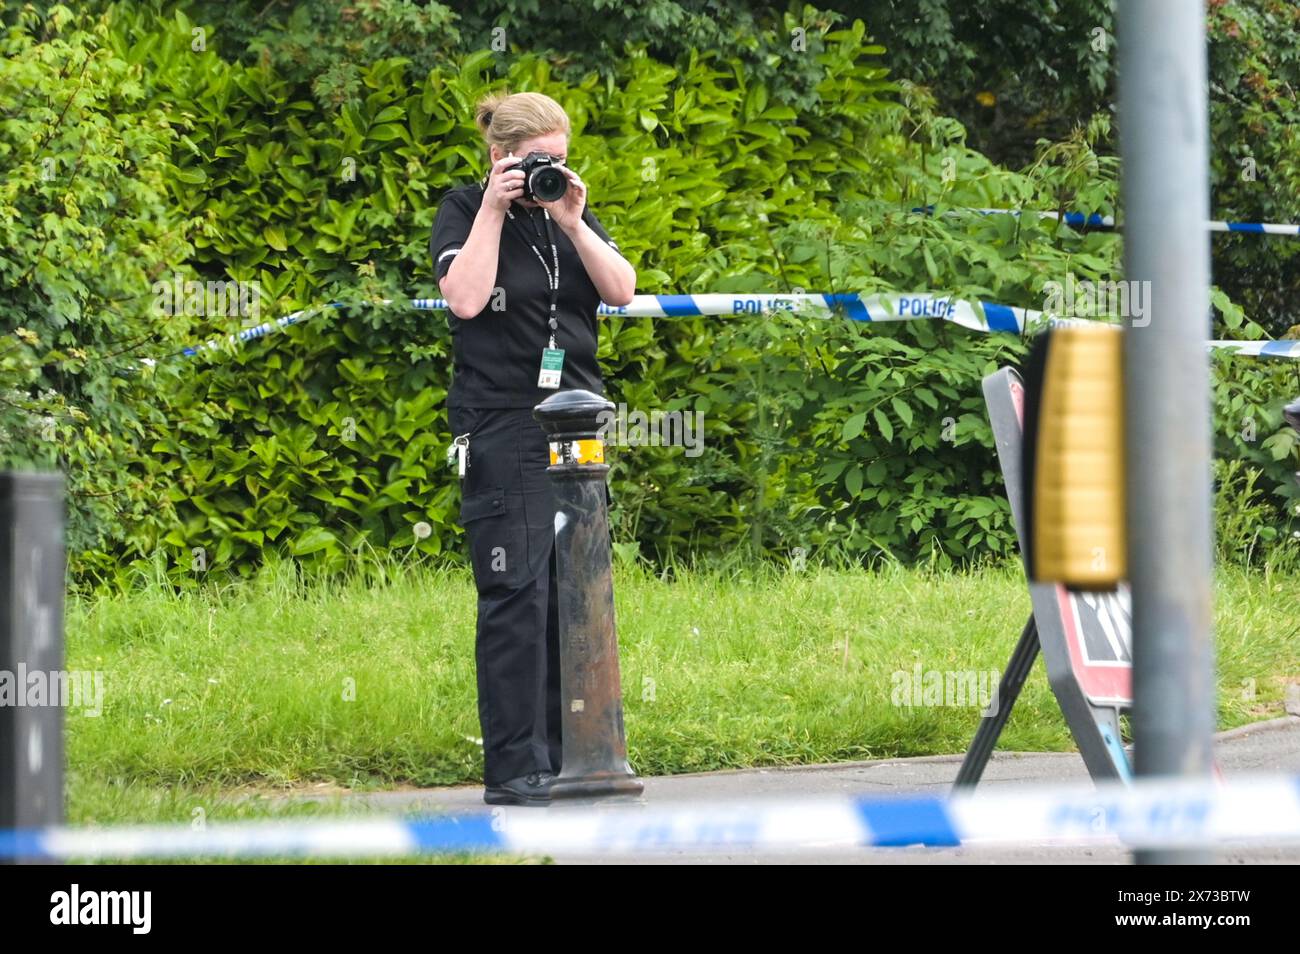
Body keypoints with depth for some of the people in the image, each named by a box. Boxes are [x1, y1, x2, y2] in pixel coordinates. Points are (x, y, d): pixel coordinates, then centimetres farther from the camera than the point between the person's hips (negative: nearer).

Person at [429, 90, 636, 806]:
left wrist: (572, 223, -6)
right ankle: (513, 768, -11)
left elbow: (622, 290, 4)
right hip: (501, 424, -6)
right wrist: (494, 211, -11)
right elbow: (465, 298, -15)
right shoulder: (463, 211, 1)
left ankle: (565, 756, 8)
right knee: (517, 591, -11)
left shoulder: (570, 211, 15)